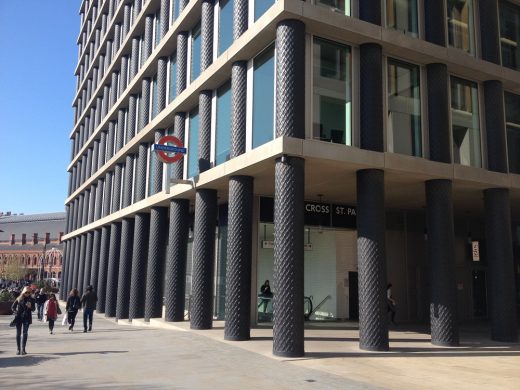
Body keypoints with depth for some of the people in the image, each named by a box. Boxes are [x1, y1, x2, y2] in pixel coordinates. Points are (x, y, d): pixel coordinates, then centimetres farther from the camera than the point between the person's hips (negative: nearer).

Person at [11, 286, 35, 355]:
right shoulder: (19, 299, 2)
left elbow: (33, 309, 2)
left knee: (25, 333, -4)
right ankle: (18, 349, 12)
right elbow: (13, 307, 9)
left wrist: (30, 307, -18)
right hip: (18, 318, 1)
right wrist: (15, 312, -7)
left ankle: (23, 349, -1)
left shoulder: (31, 299, 2)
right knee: (18, 333, 5)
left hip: (27, 318, -1)